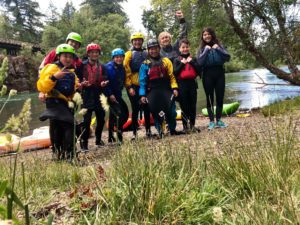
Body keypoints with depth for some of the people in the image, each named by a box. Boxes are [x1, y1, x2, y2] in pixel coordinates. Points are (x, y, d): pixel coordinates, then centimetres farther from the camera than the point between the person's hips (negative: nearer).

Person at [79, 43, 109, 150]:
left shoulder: (102, 67, 12)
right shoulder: (83, 65, -1)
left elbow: (105, 80, 15)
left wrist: (103, 83, -7)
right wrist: (82, 83, -19)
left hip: (98, 95, 5)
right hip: (87, 96, -4)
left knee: (101, 118, 9)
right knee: (86, 120, -9)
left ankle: (98, 140, 28)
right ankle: (84, 142, 0)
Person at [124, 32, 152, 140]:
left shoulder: (146, 53, 10)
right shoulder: (129, 54, 0)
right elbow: (126, 71, -4)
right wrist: (129, 86, -10)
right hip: (134, 86, -3)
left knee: (146, 108, 6)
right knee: (135, 109, -1)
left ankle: (148, 130, 18)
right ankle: (134, 133, 7)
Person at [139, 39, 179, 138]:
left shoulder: (166, 61, 12)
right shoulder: (145, 64, 8)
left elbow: (171, 76, 7)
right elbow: (142, 81, 6)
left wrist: (174, 88, -8)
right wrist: (142, 95, -3)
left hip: (166, 89, 1)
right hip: (152, 91, 0)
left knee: (170, 109, -16)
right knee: (155, 111, -13)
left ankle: (172, 129, 2)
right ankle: (160, 131, 4)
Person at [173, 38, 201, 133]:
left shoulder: (193, 59, 13)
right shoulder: (177, 60, 7)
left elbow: (199, 70, 2)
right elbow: (175, 73, -6)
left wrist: (191, 62, -5)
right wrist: (182, 63, -9)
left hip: (192, 84, 2)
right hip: (182, 85, -2)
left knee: (192, 106, 5)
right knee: (184, 106, -1)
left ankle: (192, 125, 16)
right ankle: (185, 126, 7)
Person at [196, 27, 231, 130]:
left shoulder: (218, 45, 9)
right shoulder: (202, 48, 6)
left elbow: (227, 57, -2)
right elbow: (199, 62, -9)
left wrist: (218, 49, -10)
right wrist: (206, 50, -11)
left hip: (220, 74, 2)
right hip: (208, 75, -1)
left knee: (220, 97, 4)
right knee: (210, 98, 1)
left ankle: (218, 120, 14)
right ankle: (211, 121, 7)